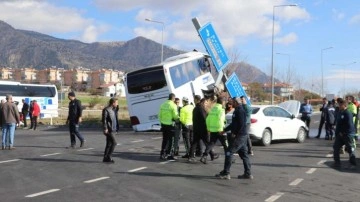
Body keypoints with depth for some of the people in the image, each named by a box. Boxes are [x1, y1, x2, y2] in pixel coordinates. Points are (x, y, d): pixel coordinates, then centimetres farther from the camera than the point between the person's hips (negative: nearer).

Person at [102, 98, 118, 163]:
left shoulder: (113, 110, 14)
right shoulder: (106, 110, -14)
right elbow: (104, 120, -17)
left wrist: (115, 128, 19)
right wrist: (105, 129, -21)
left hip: (112, 129, 9)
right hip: (108, 130, -9)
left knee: (109, 144, 11)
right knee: (114, 143, -11)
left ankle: (105, 158, 17)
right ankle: (108, 157, -6)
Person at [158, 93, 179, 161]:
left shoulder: (163, 104, 7)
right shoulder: (173, 105, -12)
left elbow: (160, 115, 10)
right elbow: (175, 116, -13)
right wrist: (177, 119, 8)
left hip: (163, 124, 6)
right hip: (170, 125, -6)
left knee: (164, 140, 14)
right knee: (171, 140, 3)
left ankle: (162, 154, 14)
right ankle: (169, 155, 4)